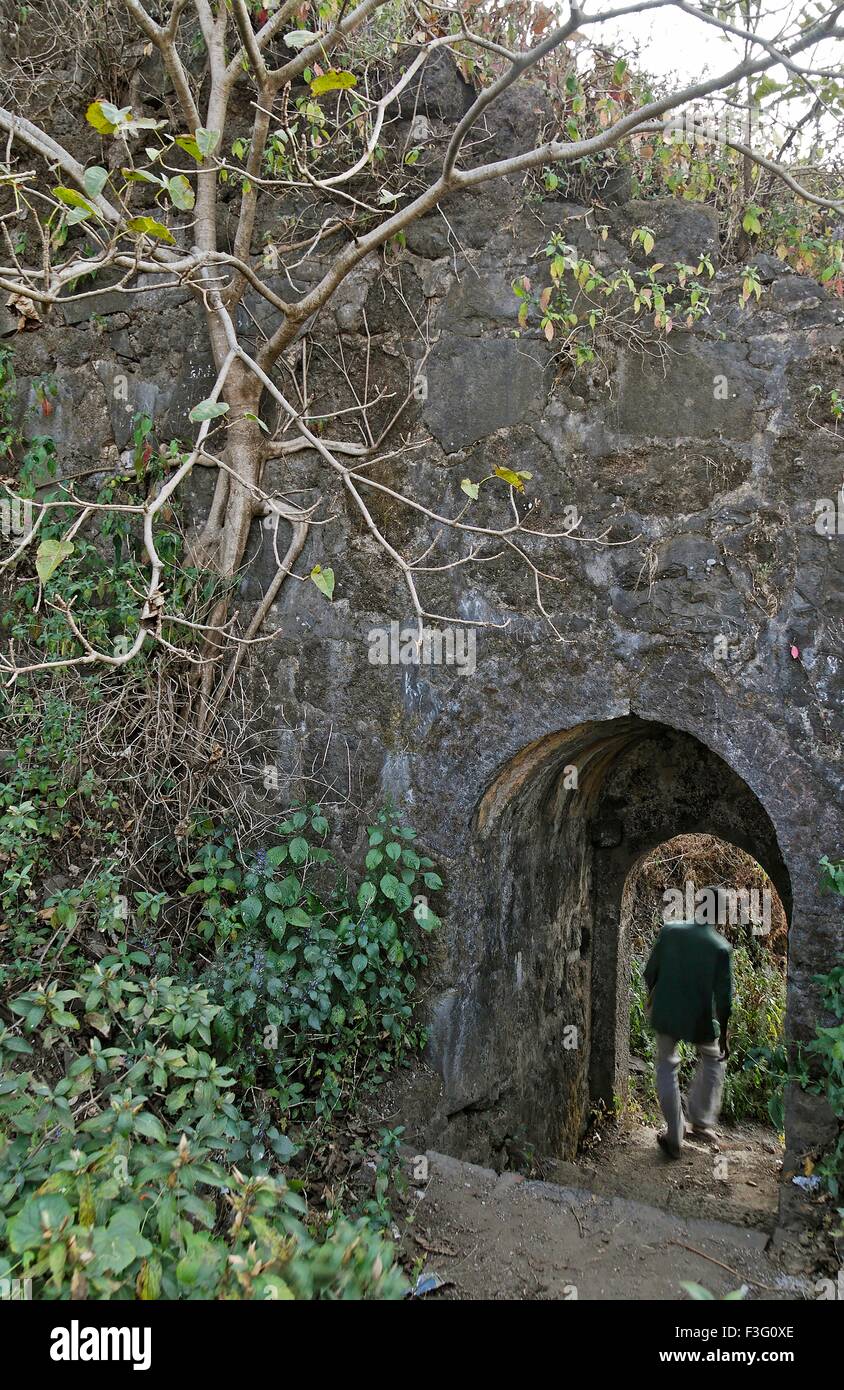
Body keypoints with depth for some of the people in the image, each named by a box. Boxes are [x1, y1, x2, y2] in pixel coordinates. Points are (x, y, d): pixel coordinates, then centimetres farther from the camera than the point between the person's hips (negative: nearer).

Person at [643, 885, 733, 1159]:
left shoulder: (669, 930, -9)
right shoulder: (721, 947, -15)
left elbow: (650, 971, -1)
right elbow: (724, 998, -12)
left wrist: (652, 996, 19)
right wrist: (723, 1036, -1)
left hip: (665, 1013, 2)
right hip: (700, 1020, -1)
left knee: (667, 1067, 18)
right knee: (713, 1061, 27)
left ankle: (674, 1137, 18)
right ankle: (701, 1122, 28)